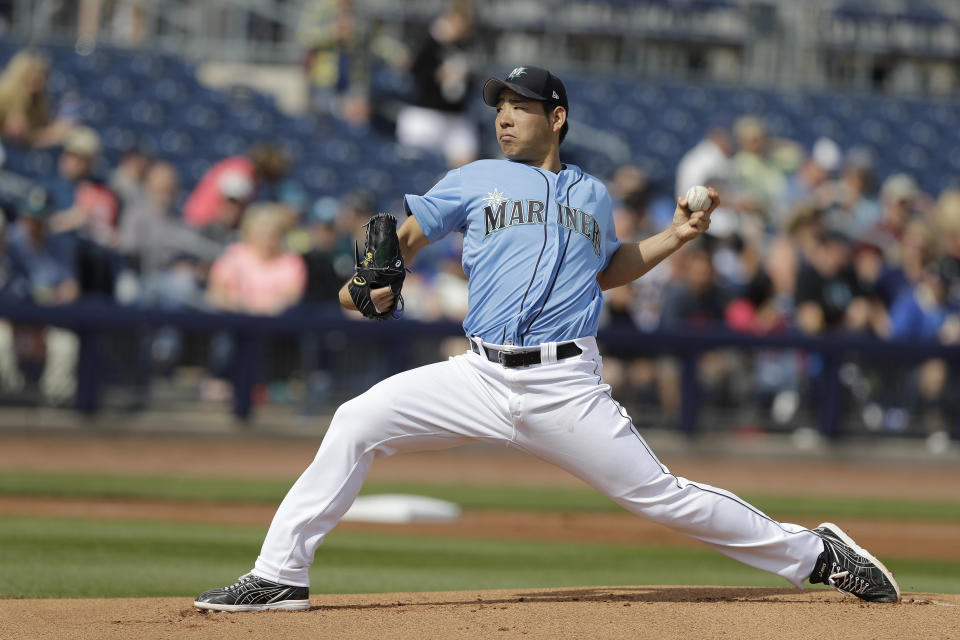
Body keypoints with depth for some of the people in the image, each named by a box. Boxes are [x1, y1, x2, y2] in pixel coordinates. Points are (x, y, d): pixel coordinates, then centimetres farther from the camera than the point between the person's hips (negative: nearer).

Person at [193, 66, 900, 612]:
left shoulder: (593, 195, 15)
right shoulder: (476, 181, 12)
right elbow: (403, 236, 14)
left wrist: (676, 236, 18)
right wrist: (373, 281, -6)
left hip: (567, 388, -1)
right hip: (479, 378, 1)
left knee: (660, 494, -6)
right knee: (356, 423, -14)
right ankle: (280, 576, -8)